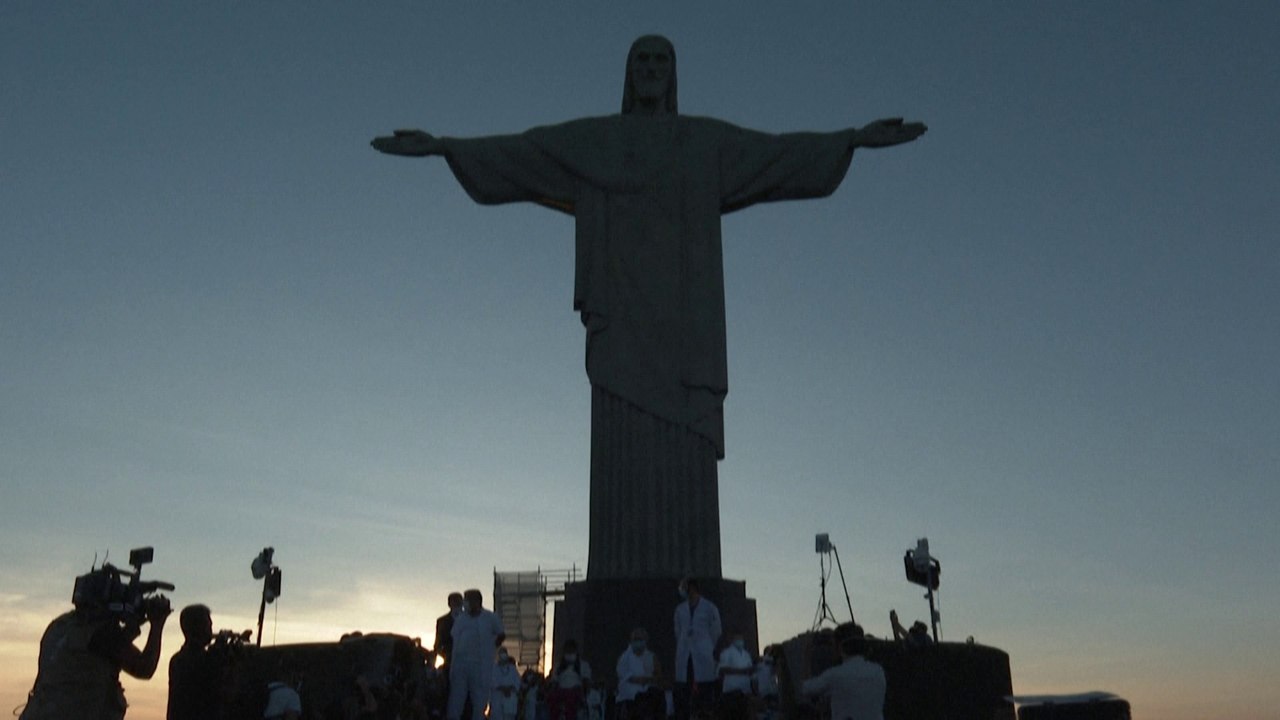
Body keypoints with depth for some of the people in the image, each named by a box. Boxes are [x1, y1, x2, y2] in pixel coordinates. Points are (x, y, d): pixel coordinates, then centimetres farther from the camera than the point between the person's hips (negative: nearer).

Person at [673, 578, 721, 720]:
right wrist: (683, 649, 13)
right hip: (684, 659, 3)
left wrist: (708, 650, 9)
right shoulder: (680, 609, 13)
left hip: (703, 658, -3)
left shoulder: (710, 608, 4)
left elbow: (716, 632, 8)